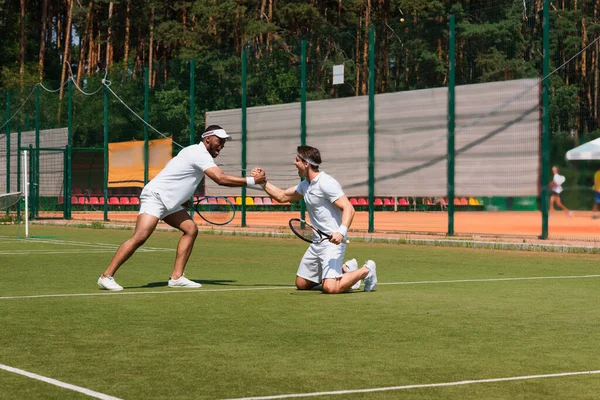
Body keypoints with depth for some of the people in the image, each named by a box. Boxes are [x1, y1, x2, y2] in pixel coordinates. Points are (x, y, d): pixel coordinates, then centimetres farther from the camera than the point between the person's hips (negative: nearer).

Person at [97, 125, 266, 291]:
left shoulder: (195, 151, 16)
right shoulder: (200, 154, -16)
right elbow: (221, 179, -27)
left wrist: (184, 198, 23)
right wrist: (252, 180, -22)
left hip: (169, 202, 11)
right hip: (155, 195, -11)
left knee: (191, 229, 1)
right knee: (140, 237, -20)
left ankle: (176, 277, -1)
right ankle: (107, 276, -17)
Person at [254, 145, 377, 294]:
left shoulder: (326, 183, -17)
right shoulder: (305, 185, 13)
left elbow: (348, 209, -24)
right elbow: (282, 196, 25)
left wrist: (341, 232, -38)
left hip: (333, 242, -10)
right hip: (316, 242, 10)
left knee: (330, 288, -24)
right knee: (301, 284, 13)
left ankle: (366, 270, 2)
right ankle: (346, 269, 24)